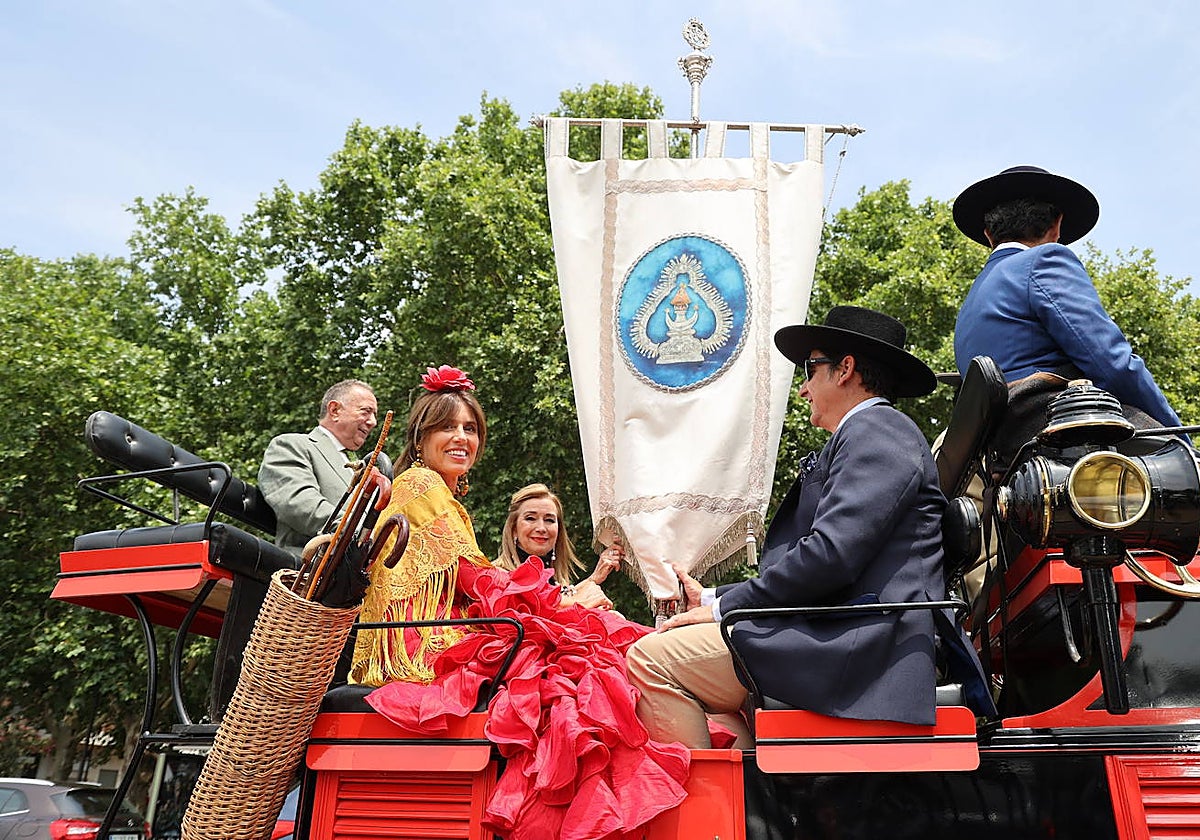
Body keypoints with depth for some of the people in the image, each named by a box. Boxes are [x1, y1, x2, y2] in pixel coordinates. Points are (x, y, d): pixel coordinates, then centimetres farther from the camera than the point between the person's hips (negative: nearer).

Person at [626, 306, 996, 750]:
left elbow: (830, 554, -20)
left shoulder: (877, 431, -7)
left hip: (864, 643, -11)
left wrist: (725, 607, -11)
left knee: (651, 659, -15)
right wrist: (713, 598, 14)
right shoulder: (860, 436, 25)